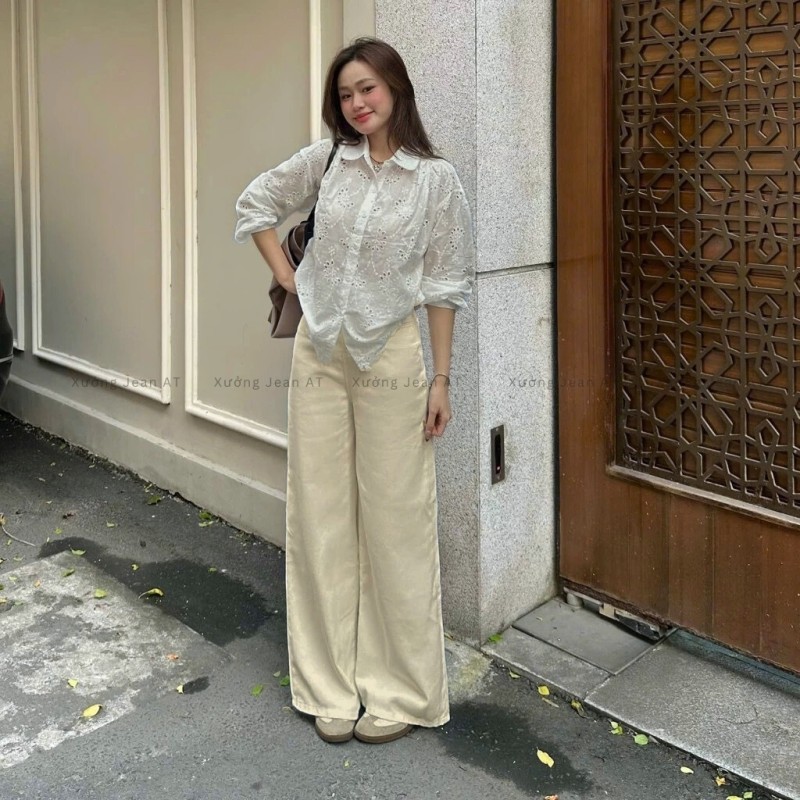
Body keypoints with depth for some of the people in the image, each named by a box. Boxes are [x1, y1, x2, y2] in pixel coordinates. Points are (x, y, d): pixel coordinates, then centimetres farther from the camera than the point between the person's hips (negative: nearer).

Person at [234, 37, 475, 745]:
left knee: (394, 521, 2)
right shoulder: (325, 160, 4)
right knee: (320, 517, 7)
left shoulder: (436, 179, -4)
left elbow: (445, 286, -2)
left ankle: (401, 692, 17)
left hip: (390, 356, -3)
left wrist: (441, 379, -4)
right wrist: (286, 276, 8)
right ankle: (331, 687, 21)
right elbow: (256, 203, 18)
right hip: (318, 352, 3)